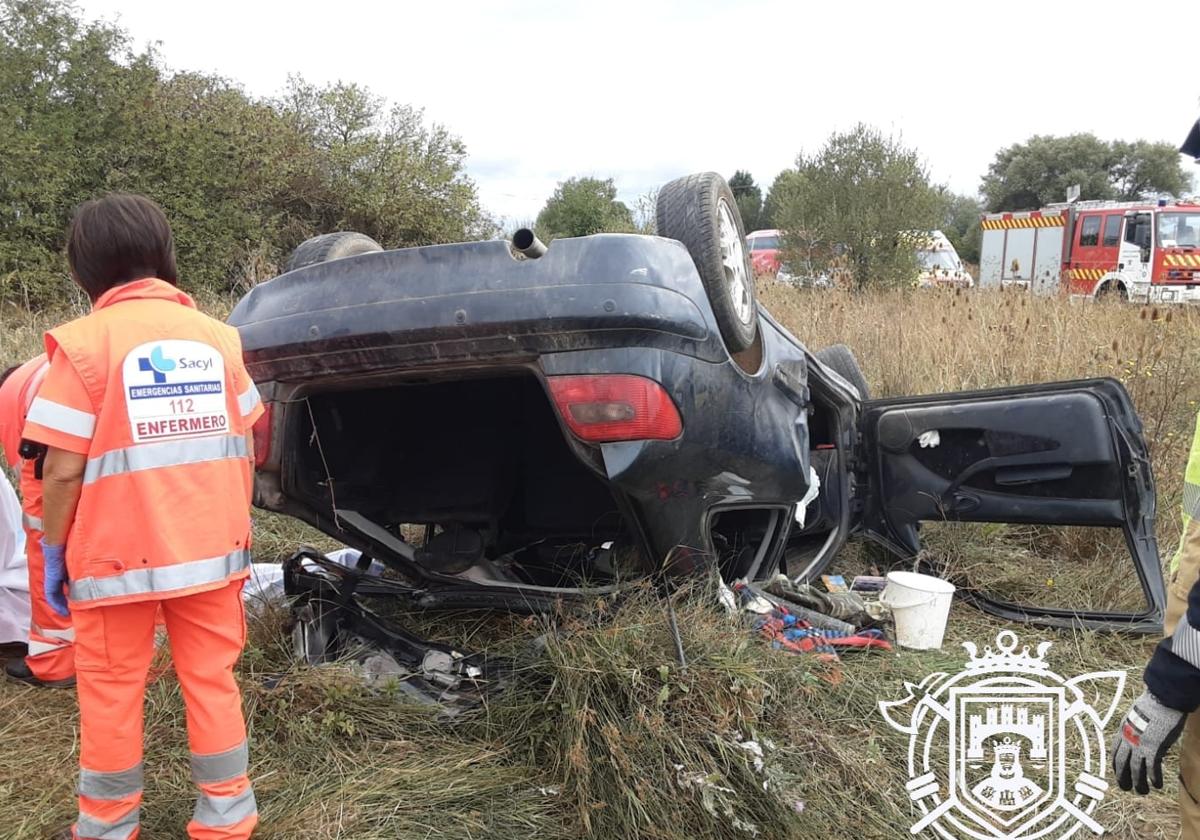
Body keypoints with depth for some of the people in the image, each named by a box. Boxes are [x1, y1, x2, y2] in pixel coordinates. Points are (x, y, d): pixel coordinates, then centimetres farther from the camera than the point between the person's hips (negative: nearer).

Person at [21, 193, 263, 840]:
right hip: (211, 548, 4)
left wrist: (53, 551, 1)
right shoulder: (218, 336, 2)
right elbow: (244, 448, 5)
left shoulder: (84, 341, -11)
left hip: (120, 555, -3)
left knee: (111, 691, 13)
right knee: (212, 680, 14)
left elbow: (62, 469, -13)